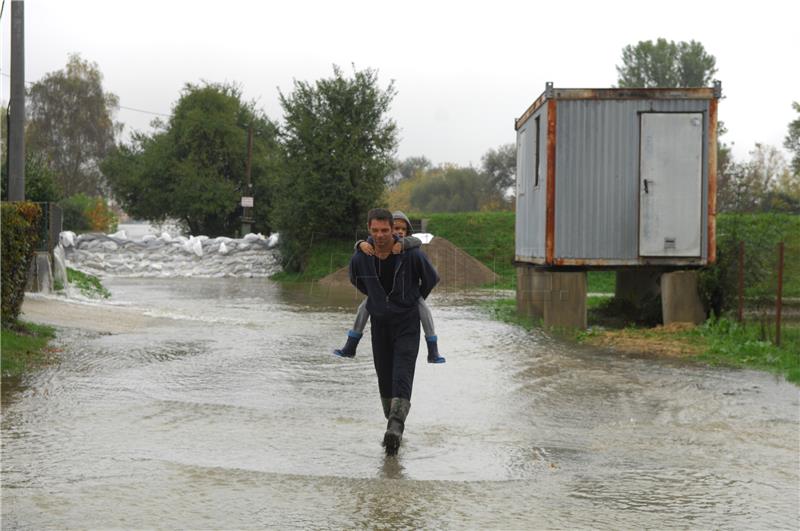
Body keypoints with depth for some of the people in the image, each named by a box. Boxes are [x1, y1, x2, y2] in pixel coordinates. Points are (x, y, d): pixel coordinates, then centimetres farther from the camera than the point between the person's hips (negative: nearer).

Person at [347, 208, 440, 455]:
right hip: (379, 322, 3)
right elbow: (356, 280, 14)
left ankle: (395, 429, -26)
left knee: (402, 376, -16)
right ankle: (394, 426, 23)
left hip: (407, 323, -3)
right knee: (384, 377, 8)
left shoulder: (411, 254, -18)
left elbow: (431, 278, 3)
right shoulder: (360, 258, -12)